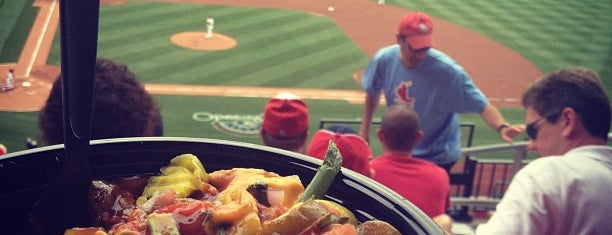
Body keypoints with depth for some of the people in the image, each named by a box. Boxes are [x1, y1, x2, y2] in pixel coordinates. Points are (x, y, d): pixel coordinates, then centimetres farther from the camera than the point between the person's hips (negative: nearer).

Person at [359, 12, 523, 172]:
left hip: (438, 157, -4)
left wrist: (501, 127, -49)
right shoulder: (384, 59, -15)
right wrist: (365, 128, 10)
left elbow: (482, 106, -30)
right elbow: (372, 92, 5)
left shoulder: (448, 71, -28)